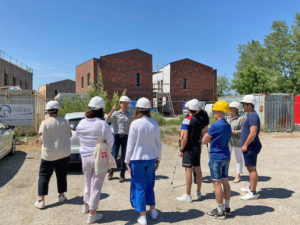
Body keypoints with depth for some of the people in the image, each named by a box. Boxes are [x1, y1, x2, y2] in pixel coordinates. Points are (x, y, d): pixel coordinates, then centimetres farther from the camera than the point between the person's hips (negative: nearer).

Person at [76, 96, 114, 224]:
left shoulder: (81, 124, -5)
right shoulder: (102, 124, -19)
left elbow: (80, 140, 5)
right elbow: (110, 142, -8)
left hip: (85, 157, 5)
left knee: (88, 183, 25)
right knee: (96, 186, 8)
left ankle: (86, 206, 45)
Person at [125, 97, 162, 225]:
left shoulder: (135, 124, -13)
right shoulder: (154, 124, -1)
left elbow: (130, 145, -11)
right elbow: (158, 144, 5)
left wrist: (127, 161, -1)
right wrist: (158, 159, 15)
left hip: (137, 159, -4)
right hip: (151, 158, 4)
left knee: (139, 187, 7)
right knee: (149, 186, 21)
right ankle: (153, 211, 33)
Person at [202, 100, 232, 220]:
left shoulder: (215, 126, -18)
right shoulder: (228, 126, 8)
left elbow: (204, 141, -12)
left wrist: (206, 132, 4)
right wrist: (211, 138, 8)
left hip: (216, 157, -8)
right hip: (226, 156, 8)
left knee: (217, 183, 0)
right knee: (225, 182, 15)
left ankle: (220, 212, 7)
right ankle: (227, 208, 26)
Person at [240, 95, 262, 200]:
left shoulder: (253, 116, -18)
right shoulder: (250, 115, 16)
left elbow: (253, 133, -26)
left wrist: (245, 145, -20)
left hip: (251, 146, -11)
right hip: (250, 146, 11)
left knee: (252, 168, -6)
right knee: (250, 168, 19)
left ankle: (252, 193, 0)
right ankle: (251, 188, 33)